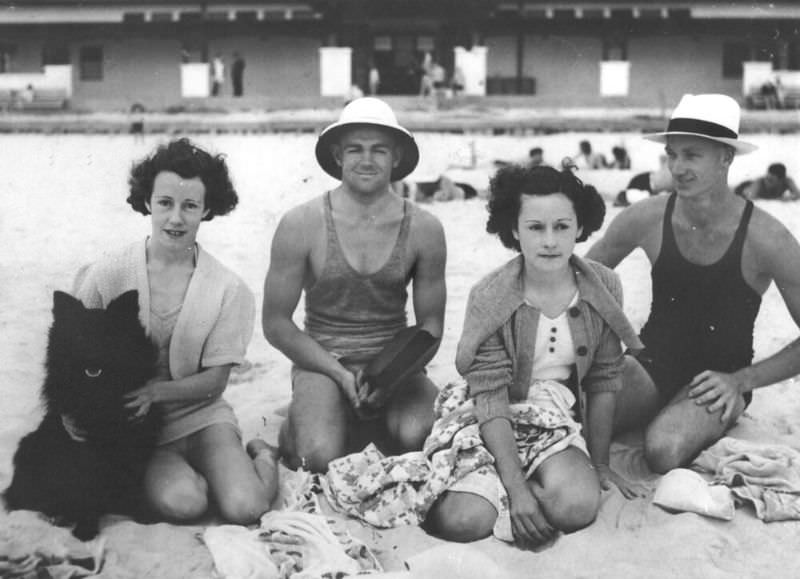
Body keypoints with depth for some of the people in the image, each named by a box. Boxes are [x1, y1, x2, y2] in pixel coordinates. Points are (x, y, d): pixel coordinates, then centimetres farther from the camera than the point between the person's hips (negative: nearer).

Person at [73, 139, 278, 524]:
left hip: (202, 415, 1)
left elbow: (214, 381, -5)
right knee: (181, 503, -28)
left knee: (243, 508, -22)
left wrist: (154, 392, -22)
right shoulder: (107, 274, -8)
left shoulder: (228, 289, -6)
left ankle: (262, 457, 12)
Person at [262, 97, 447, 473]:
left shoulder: (424, 229, -3)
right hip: (321, 360, -2)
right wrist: (341, 375, -13)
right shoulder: (300, 225, -8)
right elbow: (276, 324, -3)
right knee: (322, 458, -28)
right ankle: (298, 427, 9)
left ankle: (368, 426, 7)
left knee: (418, 437, -28)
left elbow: (431, 326, 4)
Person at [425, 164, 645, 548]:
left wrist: (598, 464, 6)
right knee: (465, 521, -28)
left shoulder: (604, 288, -3)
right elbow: (490, 399, -16)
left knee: (578, 506, -31)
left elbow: (604, 382, 5)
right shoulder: (489, 299, -12)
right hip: (496, 427, -2)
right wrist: (516, 488, -23)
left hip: (559, 423, 2)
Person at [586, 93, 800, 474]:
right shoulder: (647, 218, -9)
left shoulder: (766, 239, -16)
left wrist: (741, 381, -14)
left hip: (720, 378, 0)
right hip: (651, 363, 1)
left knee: (664, 451, -32)